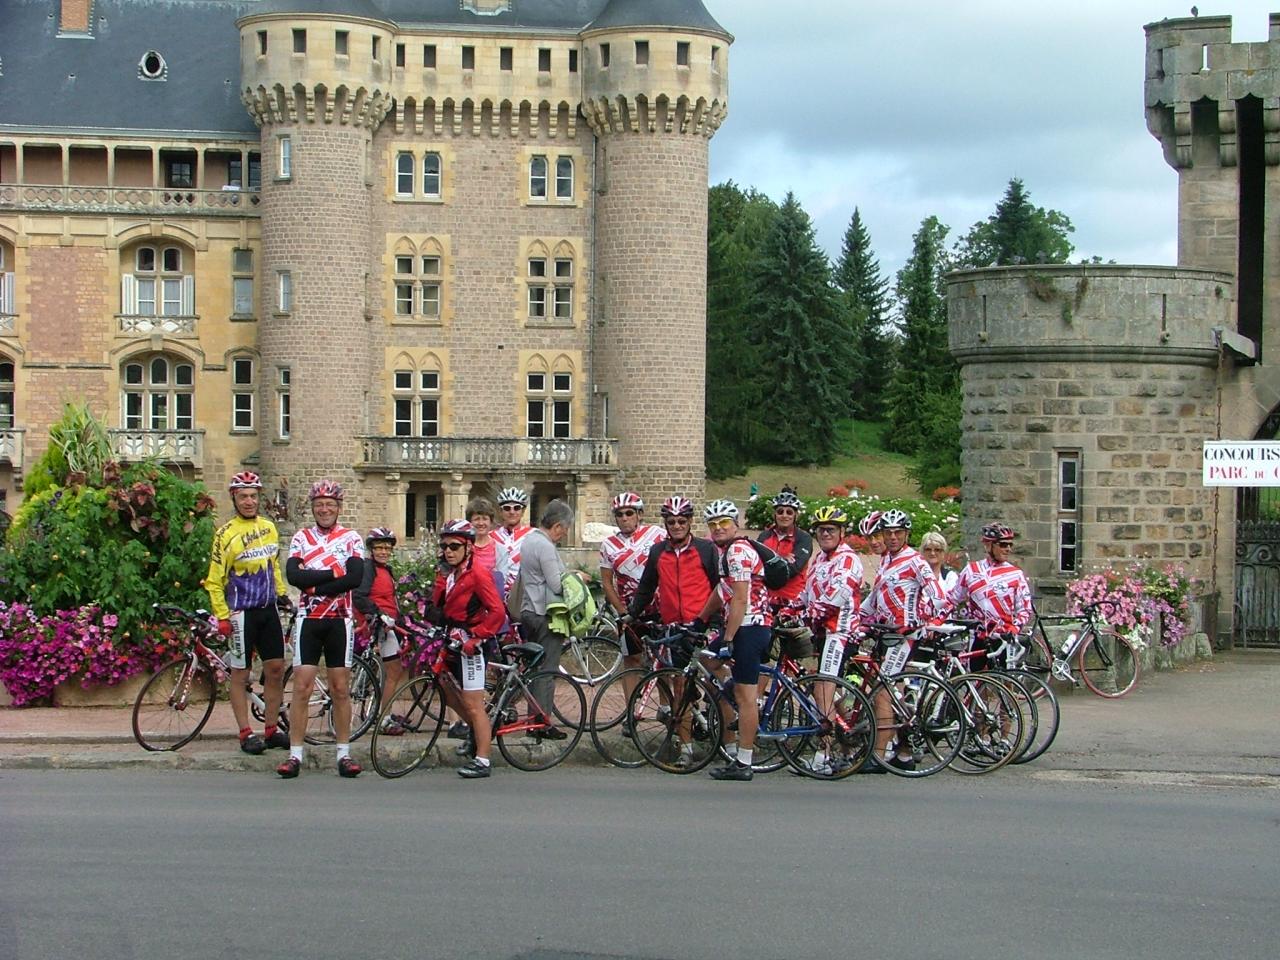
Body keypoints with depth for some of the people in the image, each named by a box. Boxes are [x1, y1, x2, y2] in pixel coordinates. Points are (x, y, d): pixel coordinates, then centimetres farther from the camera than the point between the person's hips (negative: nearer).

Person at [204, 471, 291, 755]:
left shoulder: (269, 527, 8)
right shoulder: (226, 534, -11)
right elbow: (214, 580, -9)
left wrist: (282, 593, 16)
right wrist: (222, 616, -14)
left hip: (269, 609, 6)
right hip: (242, 612, -6)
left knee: (276, 669, 7)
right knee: (241, 674, 1)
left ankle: (271, 730, 17)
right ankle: (246, 734, 8)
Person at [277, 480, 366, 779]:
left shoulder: (351, 539, 3)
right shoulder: (301, 538, 6)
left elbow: (356, 578, -14)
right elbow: (293, 575, -11)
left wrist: (316, 586, -15)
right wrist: (333, 575, -15)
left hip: (339, 620, 0)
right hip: (309, 620, 0)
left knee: (340, 688, 3)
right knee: (301, 687, -4)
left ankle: (344, 754, 9)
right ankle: (295, 755, -1)